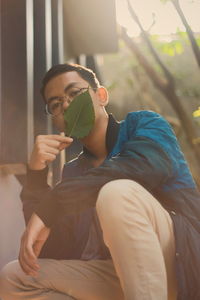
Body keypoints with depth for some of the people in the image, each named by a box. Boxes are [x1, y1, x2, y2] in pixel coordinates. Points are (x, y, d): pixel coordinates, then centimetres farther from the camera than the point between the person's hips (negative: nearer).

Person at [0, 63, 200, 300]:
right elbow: (51, 252, 5)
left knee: (117, 192, -31)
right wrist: (36, 174, -5)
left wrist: (48, 208, -24)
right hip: (124, 276, 6)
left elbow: (147, 165, -23)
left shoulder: (142, 123, 4)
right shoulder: (74, 172, 16)